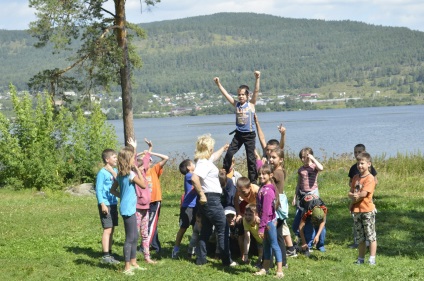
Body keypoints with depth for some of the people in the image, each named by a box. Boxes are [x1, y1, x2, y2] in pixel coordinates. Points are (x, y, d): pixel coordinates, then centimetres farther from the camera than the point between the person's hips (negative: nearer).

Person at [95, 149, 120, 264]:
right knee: (107, 230, -9)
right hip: (105, 205, -8)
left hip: (113, 204, 8)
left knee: (111, 230, 12)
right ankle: (106, 256, -7)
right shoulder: (102, 173, -11)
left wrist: (113, 173, -9)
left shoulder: (114, 171, 11)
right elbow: (98, 190, -13)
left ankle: (109, 254, 19)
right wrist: (102, 204, -18)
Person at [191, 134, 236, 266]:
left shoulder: (205, 160, 12)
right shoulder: (204, 163, -18)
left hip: (207, 200, 10)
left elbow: (214, 156, 36)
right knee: (222, 229, -2)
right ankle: (226, 260, 2)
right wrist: (201, 194, -25)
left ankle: (201, 259, 18)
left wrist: (223, 148, 53)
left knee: (206, 230, 15)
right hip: (212, 199, -10)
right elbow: (194, 178, -33)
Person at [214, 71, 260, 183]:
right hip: (238, 134, 4)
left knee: (251, 157, 0)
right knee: (229, 154, -4)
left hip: (249, 134, -3)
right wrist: (218, 84, -3)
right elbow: (225, 94, 4)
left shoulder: (251, 104, -3)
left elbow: (256, 91, -15)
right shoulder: (236, 104, 5)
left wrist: (257, 79, -27)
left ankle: (253, 180, 8)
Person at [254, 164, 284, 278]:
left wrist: (261, 227, -22)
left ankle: (279, 271, 0)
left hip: (269, 222, -9)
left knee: (274, 245, -4)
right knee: (266, 245, 16)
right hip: (267, 221, 9)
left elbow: (266, 211, -24)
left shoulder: (267, 191, -22)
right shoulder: (264, 187, 3)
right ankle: (265, 268, 26)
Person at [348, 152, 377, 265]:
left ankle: (372, 259, -2)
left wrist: (354, 195, -4)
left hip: (367, 210, -7)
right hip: (357, 210, 7)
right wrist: (353, 196, -10)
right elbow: (350, 193, 11)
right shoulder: (355, 178, 13)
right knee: (360, 238, 14)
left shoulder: (370, 178, -10)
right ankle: (360, 258, 20)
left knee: (371, 236, -3)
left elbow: (363, 194, -18)